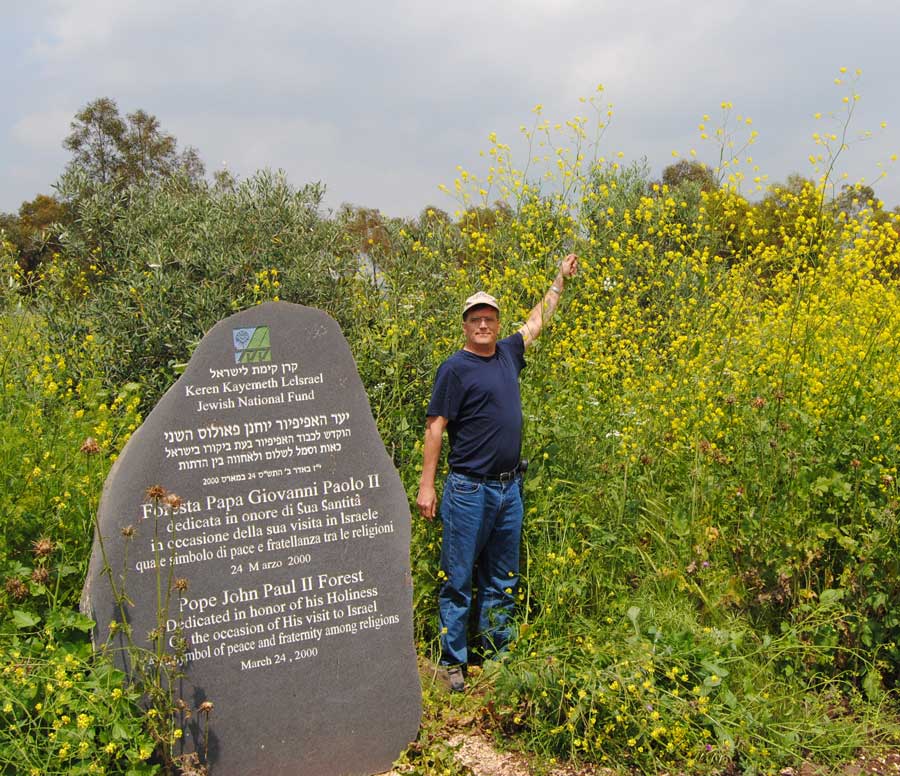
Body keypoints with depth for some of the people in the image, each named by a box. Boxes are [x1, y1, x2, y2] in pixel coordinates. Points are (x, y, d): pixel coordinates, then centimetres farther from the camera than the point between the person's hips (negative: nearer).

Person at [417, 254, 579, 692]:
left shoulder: (508, 354, 10)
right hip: (469, 489, -6)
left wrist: (560, 281, 33)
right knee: (458, 580, 1)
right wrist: (426, 485, -13)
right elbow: (434, 428, -9)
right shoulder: (455, 368, -8)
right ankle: (453, 662, 11)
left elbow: (537, 321, 28)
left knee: (502, 581, 13)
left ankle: (497, 655, 24)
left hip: (509, 488, 7)